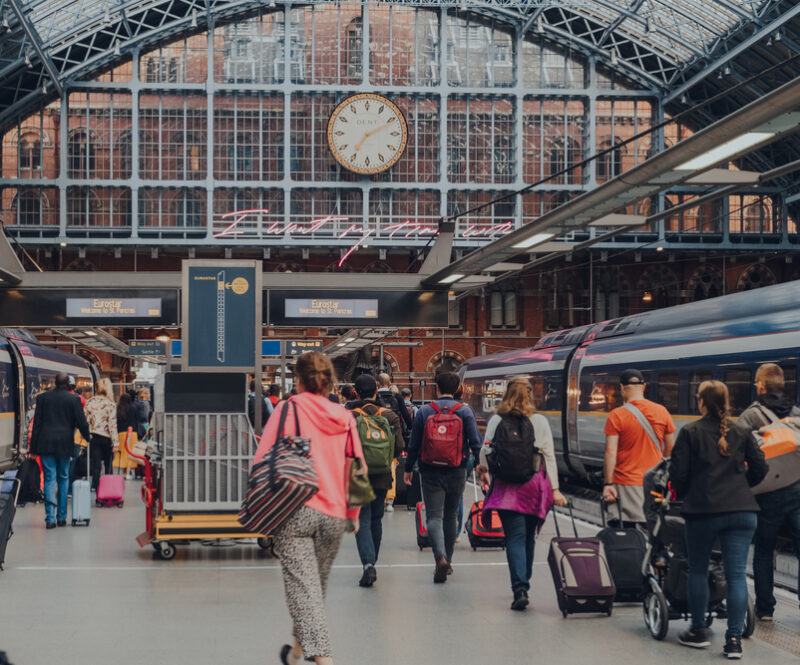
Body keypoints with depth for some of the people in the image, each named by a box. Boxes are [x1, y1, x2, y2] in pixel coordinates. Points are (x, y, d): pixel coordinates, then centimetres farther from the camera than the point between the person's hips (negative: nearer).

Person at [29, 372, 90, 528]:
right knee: (63, 479, 11)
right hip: (65, 444, -1)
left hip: (46, 444, 1)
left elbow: (36, 423, 3)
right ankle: (61, 517, 13)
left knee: (49, 479, 0)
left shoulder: (42, 398, 4)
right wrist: (87, 436, 18)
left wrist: (34, 447, 6)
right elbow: (81, 422, -2)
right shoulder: (73, 399, -2)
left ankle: (50, 518, -9)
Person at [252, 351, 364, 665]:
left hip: (296, 510, -4)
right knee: (317, 584, 19)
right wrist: (353, 514, 24)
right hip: (335, 515, 4)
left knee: (302, 586, -6)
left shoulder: (288, 409, -1)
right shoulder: (344, 417, 8)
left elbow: (261, 461, -4)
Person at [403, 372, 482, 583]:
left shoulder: (424, 411, -1)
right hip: (456, 471, 1)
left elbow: (414, 444, 3)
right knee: (450, 516, 16)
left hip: (431, 472, -1)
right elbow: (475, 442, -7)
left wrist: (408, 468, 13)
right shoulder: (465, 411, -2)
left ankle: (441, 556, -27)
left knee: (434, 516, -4)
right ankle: (447, 561, 23)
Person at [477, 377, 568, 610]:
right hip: (534, 483, 2)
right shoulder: (540, 421, 2)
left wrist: (483, 469, 22)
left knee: (515, 537, -5)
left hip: (507, 486, -2)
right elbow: (549, 456, 2)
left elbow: (485, 450, 1)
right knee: (529, 537, 17)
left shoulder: (496, 420, -1)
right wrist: (554, 489, 5)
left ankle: (520, 588, -20)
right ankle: (524, 584, 28)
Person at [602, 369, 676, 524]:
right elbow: (671, 449, 11)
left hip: (626, 482, -3)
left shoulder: (616, 415, -7)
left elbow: (610, 452, -12)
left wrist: (608, 484, -11)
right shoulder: (661, 412, 4)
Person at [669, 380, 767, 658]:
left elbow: (678, 472, -4)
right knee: (736, 574, 2)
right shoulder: (742, 433, 7)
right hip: (742, 510, 2)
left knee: (697, 570, 14)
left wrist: (681, 495, 15)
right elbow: (759, 468, 8)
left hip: (702, 510, -2)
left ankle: (698, 631, 21)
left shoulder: (690, 432, -2)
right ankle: (734, 639, -2)